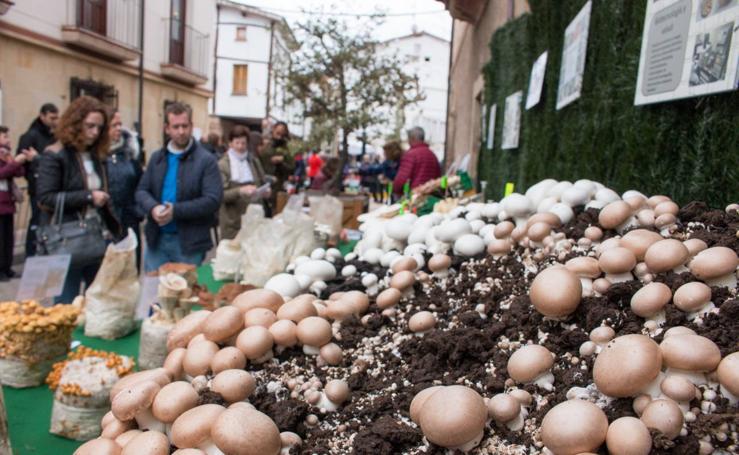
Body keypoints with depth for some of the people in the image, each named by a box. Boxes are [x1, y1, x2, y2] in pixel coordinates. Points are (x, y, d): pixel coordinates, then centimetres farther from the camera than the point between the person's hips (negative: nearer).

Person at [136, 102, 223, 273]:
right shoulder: (157, 157, 11)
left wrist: (175, 211, -21)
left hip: (189, 242, -4)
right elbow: (142, 190, 9)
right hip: (156, 239, 4)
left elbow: (213, 200, -15)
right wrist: (153, 208, -14)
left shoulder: (206, 160, -6)